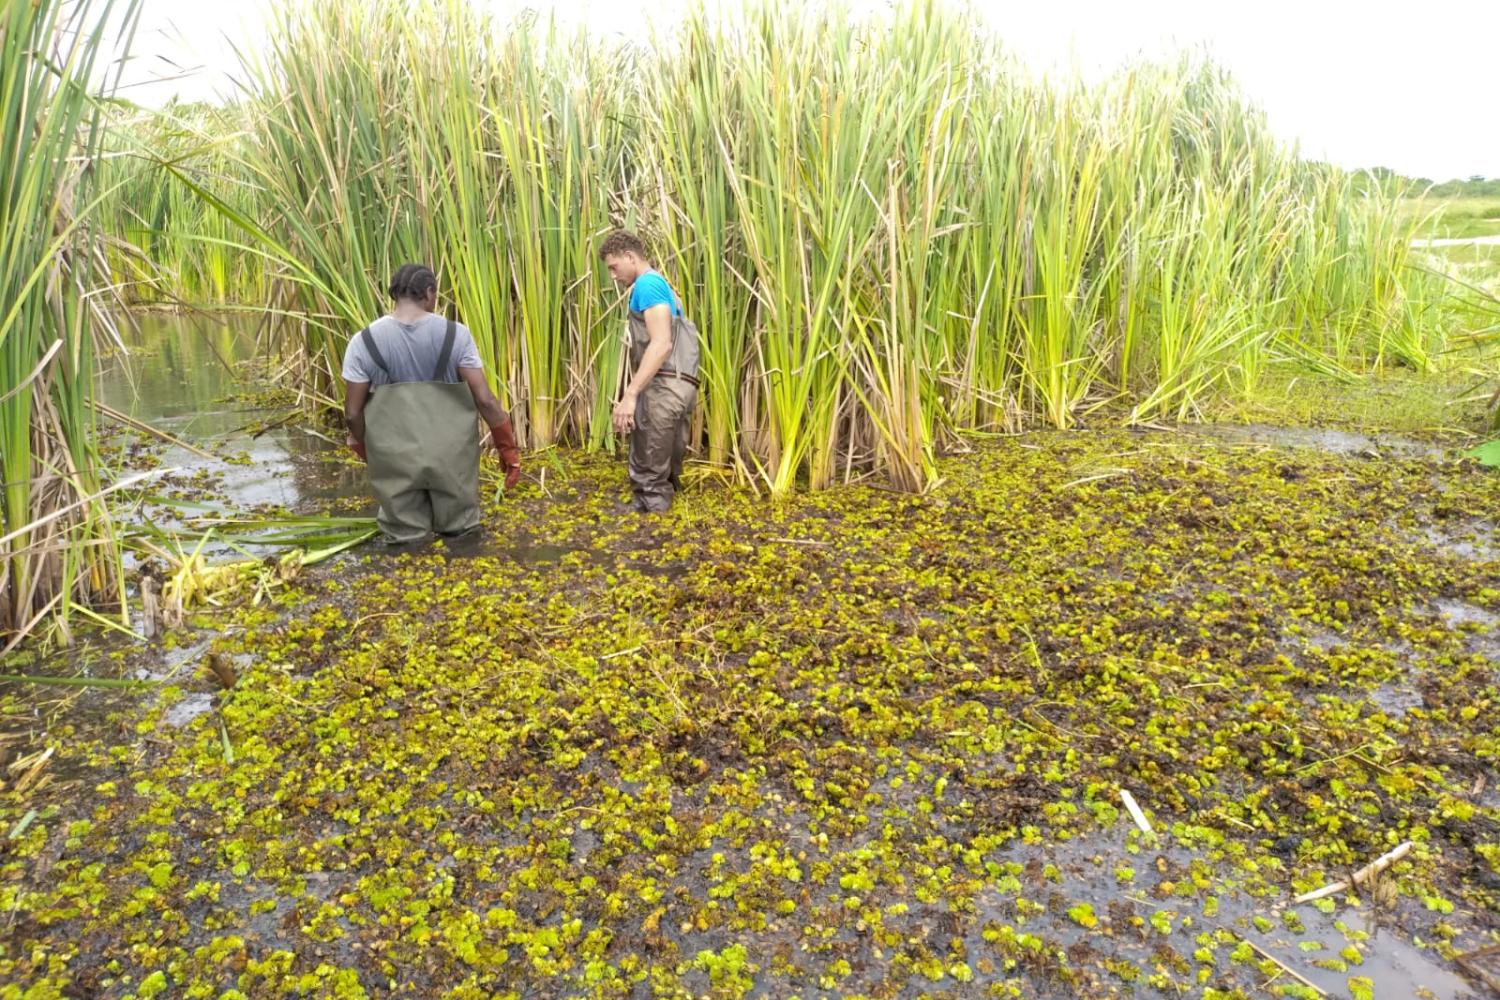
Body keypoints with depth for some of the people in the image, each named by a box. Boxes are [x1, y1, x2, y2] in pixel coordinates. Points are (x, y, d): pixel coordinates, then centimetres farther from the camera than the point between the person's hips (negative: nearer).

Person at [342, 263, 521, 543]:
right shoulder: (455, 335, -7)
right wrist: (508, 447, 0)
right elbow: (484, 399, -10)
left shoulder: (364, 342, -6)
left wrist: (362, 445, 16)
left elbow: (353, 412, -3)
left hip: (396, 458, 0)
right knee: (459, 532, 19)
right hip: (451, 455, 0)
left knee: (406, 537, 16)